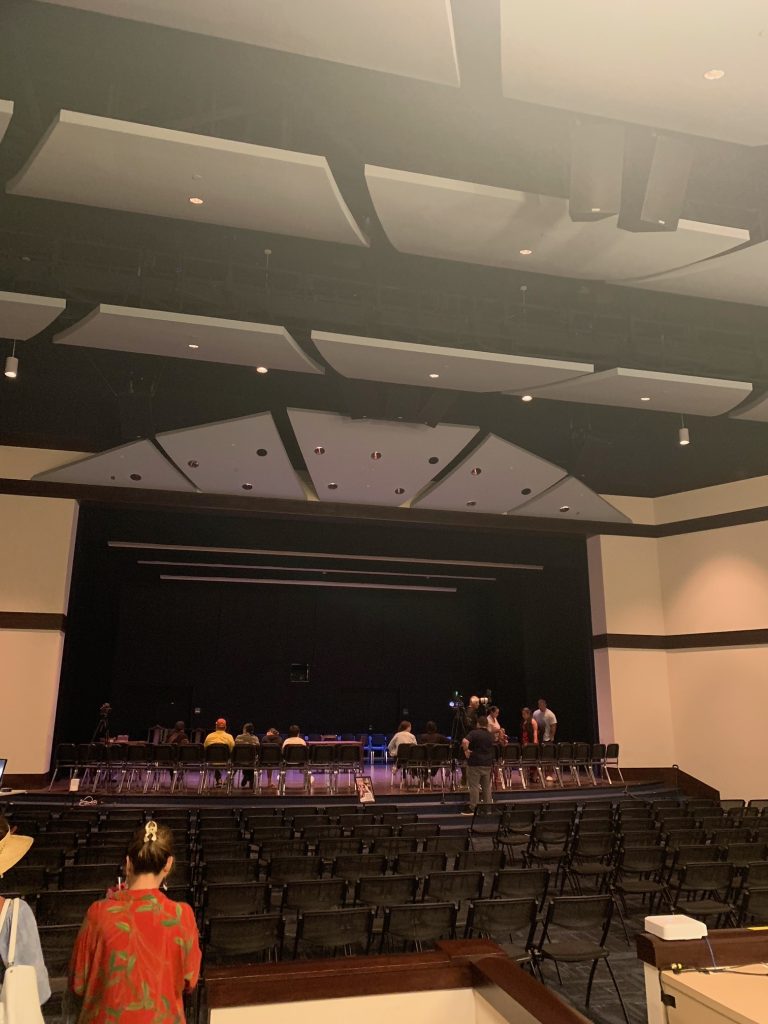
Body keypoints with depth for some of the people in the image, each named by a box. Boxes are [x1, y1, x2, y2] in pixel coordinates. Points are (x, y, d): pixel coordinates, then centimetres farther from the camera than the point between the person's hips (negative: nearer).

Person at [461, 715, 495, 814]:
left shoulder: (474, 733, -11)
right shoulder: (490, 736, 11)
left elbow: (465, 741, -28)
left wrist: (466, 750, -15)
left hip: (475, 763, -6)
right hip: (488, 764, 6)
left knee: (474, 786, -1)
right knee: (486, 786, 13)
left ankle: (473, 808, 2)